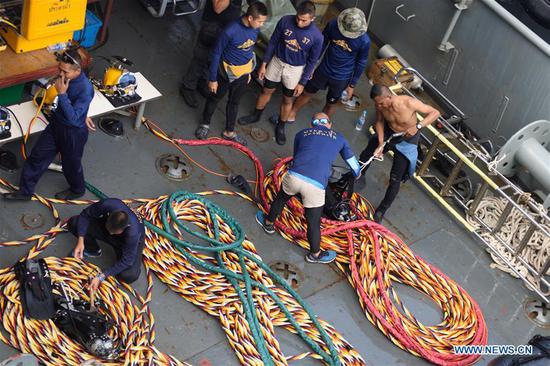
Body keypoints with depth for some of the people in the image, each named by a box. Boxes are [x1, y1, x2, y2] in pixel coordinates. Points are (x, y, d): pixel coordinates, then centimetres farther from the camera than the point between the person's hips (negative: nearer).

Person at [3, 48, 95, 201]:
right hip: (56, 125, 7)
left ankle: (77, 190, 48)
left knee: (71, 164, 17)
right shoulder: (65, 77, -10)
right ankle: (25, 191, 34)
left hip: (74, 132, -7)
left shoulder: (85, 89, -33)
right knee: (38, 156, 16)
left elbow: (73, 118, -32)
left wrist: (62, 94, -34)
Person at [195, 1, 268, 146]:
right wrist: (212, 79, -14)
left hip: (244, 72, 5)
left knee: (234, 102, 21)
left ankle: (229, 132, 39)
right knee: (215, 98, 19)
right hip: (227, 71, -5)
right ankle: (205, 124, 43)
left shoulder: (255, 29, -13)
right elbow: (216, 53, -20)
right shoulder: (230, 31, -32)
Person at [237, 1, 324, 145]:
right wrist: (264, 64, -2)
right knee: (267, 91, 20)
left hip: (295, 69, -2)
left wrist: (302, 83, -8)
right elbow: (273, 42, -6)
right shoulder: (285, 21, -20)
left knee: (287, 100, 15)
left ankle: (280, 127, 38)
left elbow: (312, 61, -11)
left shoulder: (317, 36, -24)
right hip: (277, 61, 2)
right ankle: (256, 116, 45)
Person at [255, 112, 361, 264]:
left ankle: (268, 223, 57)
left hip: (294, 176, 2)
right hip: (315, 186, -2)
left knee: (281, 199, 33)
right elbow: (354, 164, 31)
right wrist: (357, 175, 53)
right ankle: (315, 254, 37)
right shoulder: (338, 138, 21)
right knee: (313, 223, 16)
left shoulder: (302, 133, 23)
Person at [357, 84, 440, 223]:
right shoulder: (380, 105, -23)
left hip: (407, 140, -4)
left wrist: (417, 126, -39)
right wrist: (381, 143, -16)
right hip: (387, 133, 4)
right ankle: (358, 178, 50)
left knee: (395, 179, -3)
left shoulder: (409, 103, -36)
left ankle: (381, 211, 13)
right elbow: (379, 121, -4)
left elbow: (435, 113, -27)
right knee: (366, 154, 17)